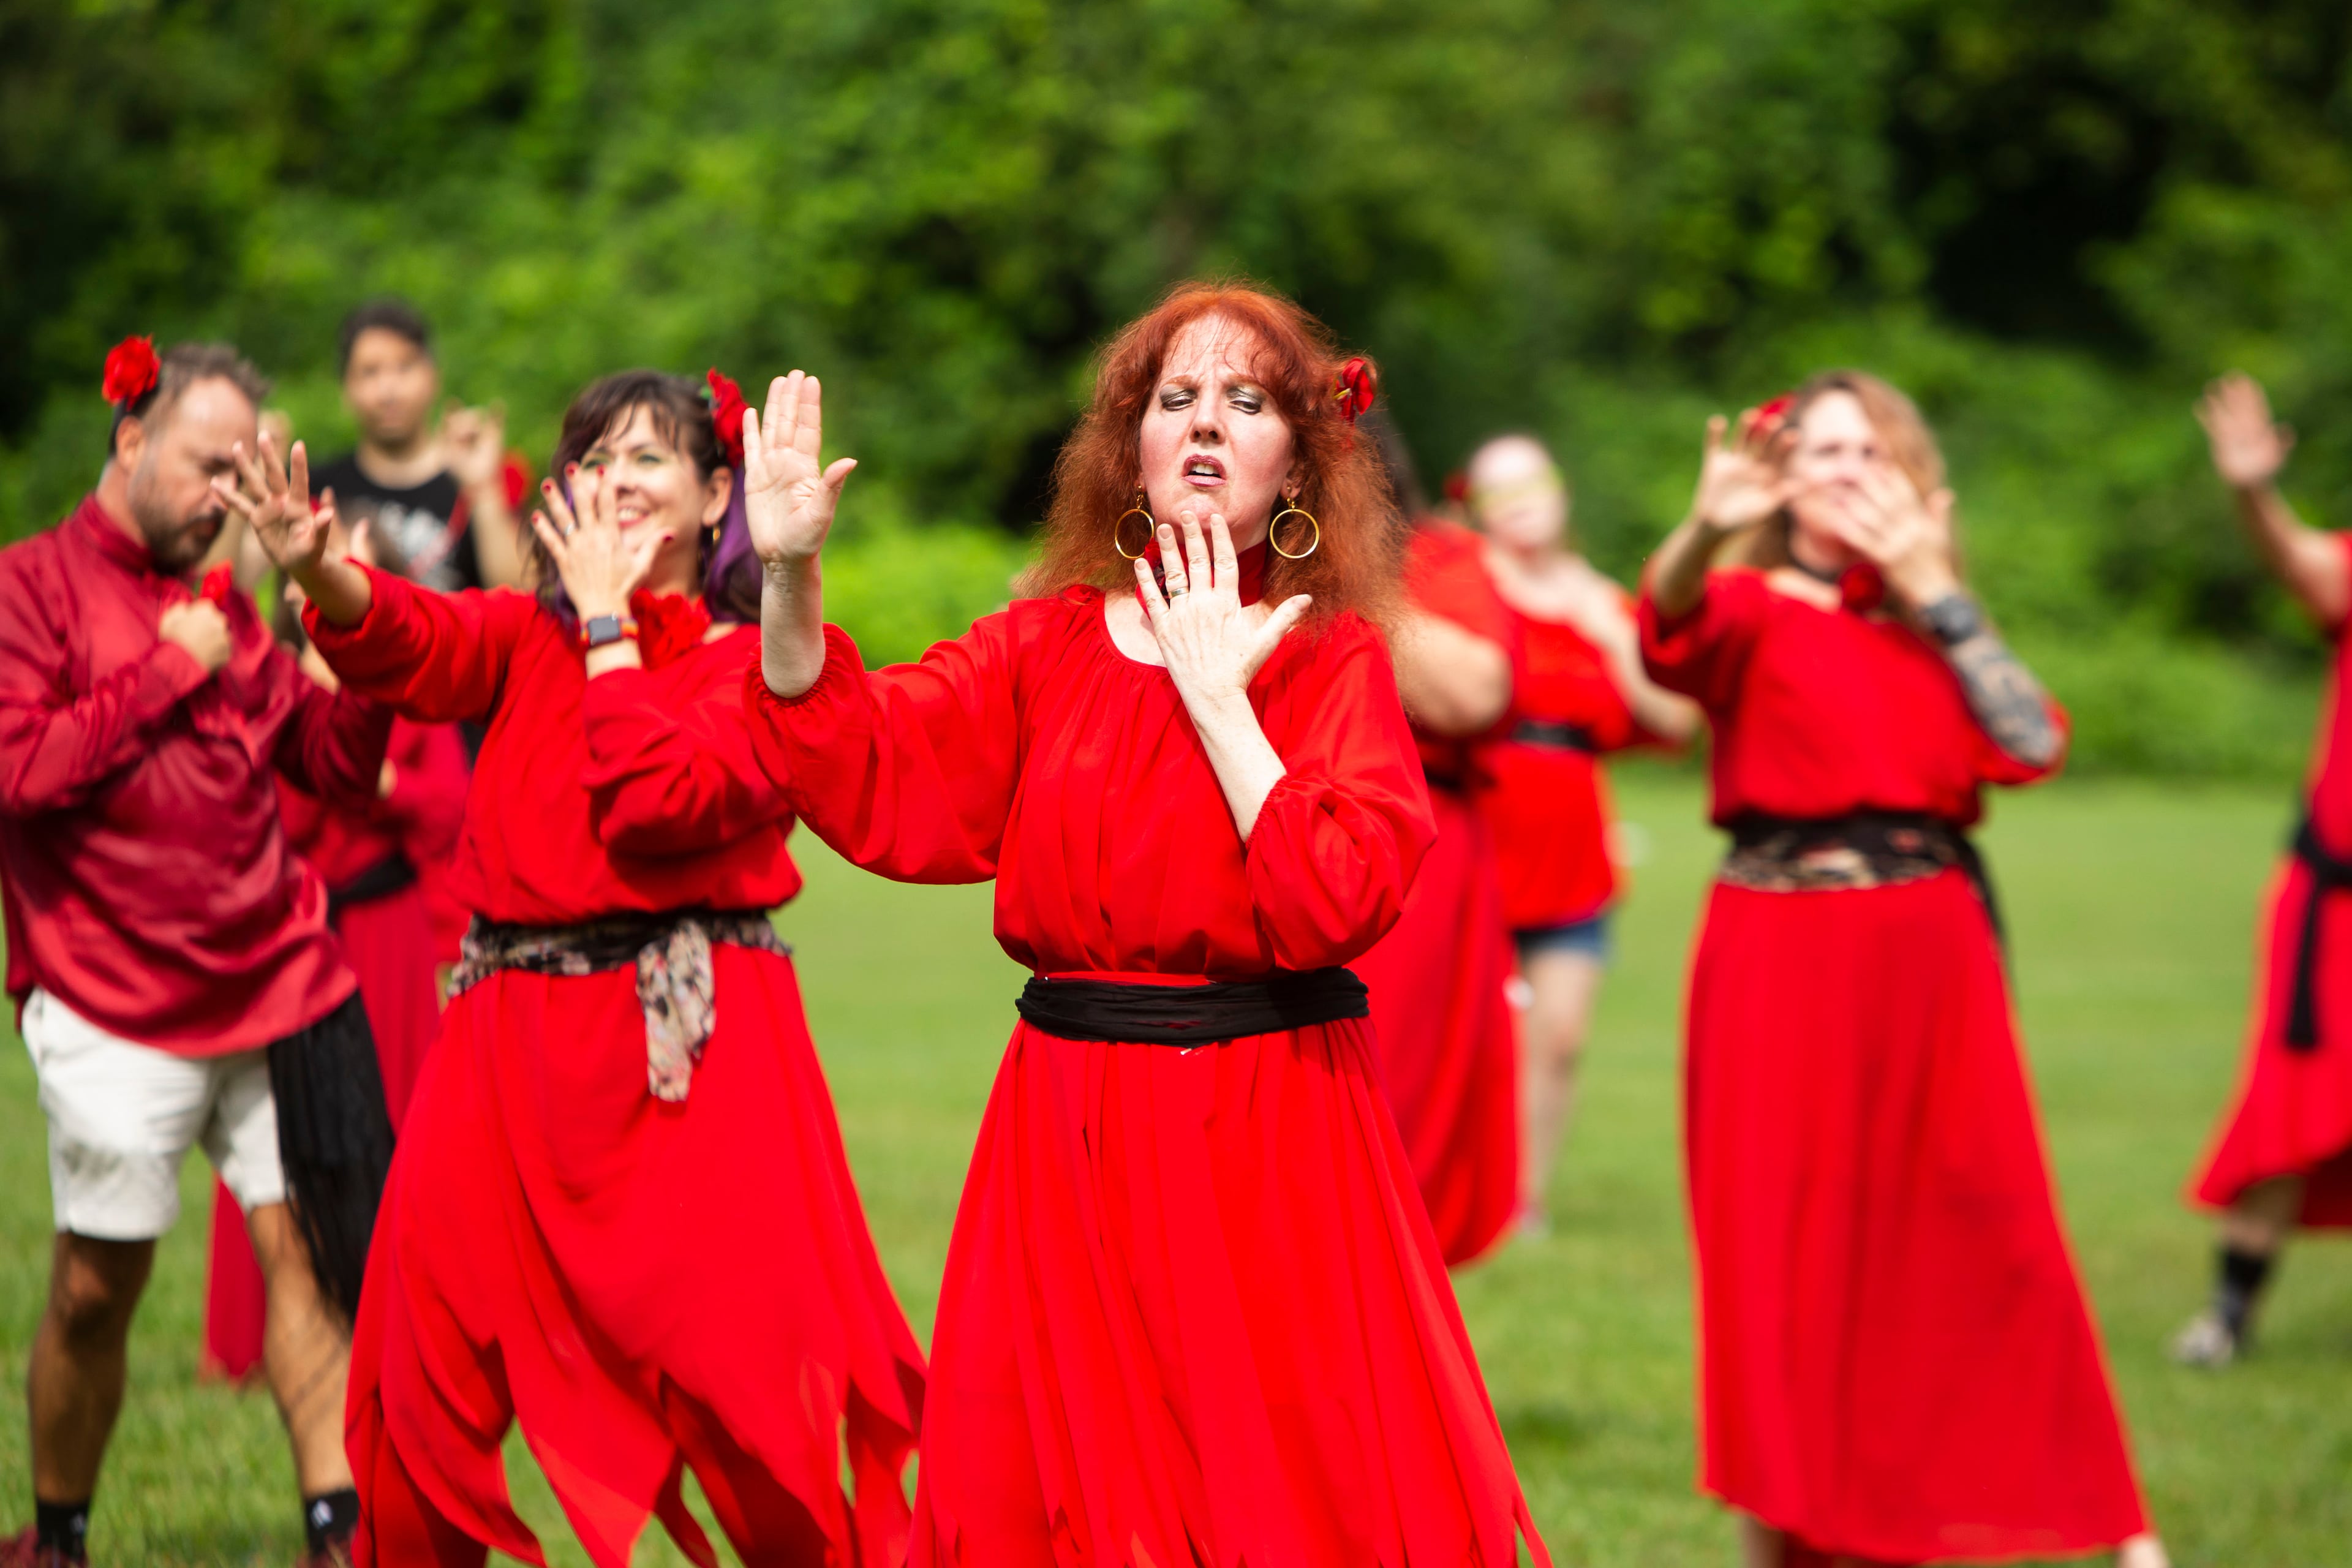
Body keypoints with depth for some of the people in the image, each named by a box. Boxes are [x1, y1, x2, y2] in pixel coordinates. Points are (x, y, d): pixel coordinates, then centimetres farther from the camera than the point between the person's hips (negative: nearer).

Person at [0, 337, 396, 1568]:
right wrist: (168, 675, -13)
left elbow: (329, 758, 16)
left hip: (277, 983, 5)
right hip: (113, 1011, -5)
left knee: (306, 1247, -4)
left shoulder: (216, 602, 17)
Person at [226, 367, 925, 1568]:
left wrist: (610, 620, -8)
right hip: (510, 1041, 4)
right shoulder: (530, 634, 12)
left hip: (687, 1047, -4)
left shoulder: (757, 661, 0)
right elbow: (413, 642, -11)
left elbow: (660, 799, -17)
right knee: (425, 1378, 6)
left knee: (748, 1378, -7)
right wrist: (315, 572, -32)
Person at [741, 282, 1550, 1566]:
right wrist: (790, 572, -17)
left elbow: (1334, 904, -17)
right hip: (1069, 1143, 3)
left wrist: (1219, 700, -15)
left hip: (1271, 1145, -3)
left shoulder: (1334, 660, -2)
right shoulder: (1049, 641, 7)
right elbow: (858, 778, -5)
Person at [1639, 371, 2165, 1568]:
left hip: (1928, 953, 3)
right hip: (1781, 960, -3)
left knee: (1985, 1236, 5)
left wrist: (1932, 588, -3)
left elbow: (2034, 743, -3)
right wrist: (1706, 527, -46)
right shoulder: (1751, 608, 1)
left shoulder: (1938, 626, 14)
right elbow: (1671, 633, -25)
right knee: (1784, 1242, -2)